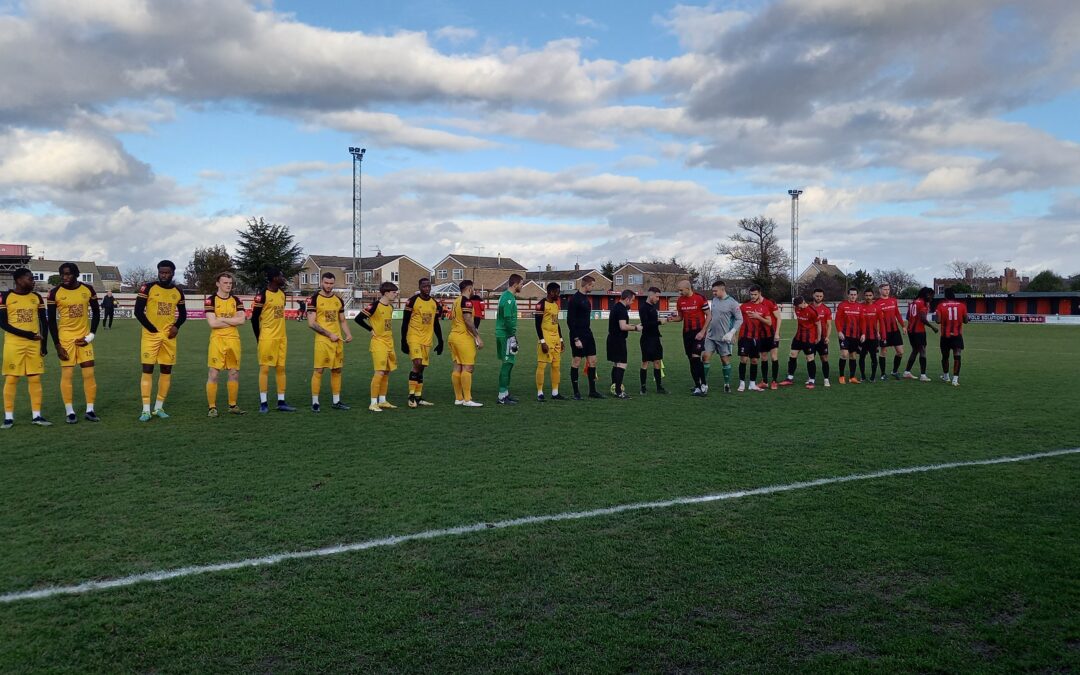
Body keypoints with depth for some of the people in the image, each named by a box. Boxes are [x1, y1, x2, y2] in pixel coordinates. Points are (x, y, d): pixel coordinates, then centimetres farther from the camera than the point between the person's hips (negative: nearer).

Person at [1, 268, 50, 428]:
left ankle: (36, 415, 9)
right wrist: (26, 334, -16)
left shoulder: (37, 298, 7)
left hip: (35, 344, 3)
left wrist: (44, 344, 1)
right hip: (13, 344, -3)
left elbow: (44, 322, 9)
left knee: (35, 379, 4)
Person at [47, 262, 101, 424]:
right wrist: (57, 345, -8)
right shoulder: (55, 293, -6)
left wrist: (90, 336, -1)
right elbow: (51, 321, -3)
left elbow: (96, 313, 8)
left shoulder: (88, 290, -1)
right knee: (67, 375, -1)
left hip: (84, 337, 2)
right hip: (65, 338, -2)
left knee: (89, 374, 0)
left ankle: (90, 410, 8)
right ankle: (70, 412, 6)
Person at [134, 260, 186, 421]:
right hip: (150, 335, -4)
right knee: (147, 369, -5)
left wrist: (177, 326, -2)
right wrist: (152, 329, -11)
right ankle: (146, 410, -2)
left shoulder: (178, 292, 7)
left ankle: (159, 407, 16)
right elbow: (138, 311, -6)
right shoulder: (148, 288, -5)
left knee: (166, 370, 6)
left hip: (168, 336, 4)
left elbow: (183, 314, 17)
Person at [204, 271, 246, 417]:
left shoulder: (236, 300, 9)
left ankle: (233, 405, 19)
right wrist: (234, 320, -7)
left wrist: (222, 319, -11)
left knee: (234, 373, 8)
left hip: (233, 340, 4)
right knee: (213, 374, -3)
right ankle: (211, 407, 5)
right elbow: (212, 323, -14)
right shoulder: (211, 300, -3)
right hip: (217, 341, -4)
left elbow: (241, 320, -4)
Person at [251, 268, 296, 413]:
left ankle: (281, 402, 12)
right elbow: (254, 318, -8)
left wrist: (284, 335, 17)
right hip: (267, 338, -7)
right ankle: (263, 403, 2)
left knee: (281, 368, 7)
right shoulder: (262, 295, -12)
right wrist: (259, 338, -5)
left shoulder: (282, 294, 11)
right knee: (265, 368, -3)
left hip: (281, 337, 7)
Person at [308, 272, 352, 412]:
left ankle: (336, 401, 18)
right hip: (322, 340, -6)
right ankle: (315, 402, 2)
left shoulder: (338, 299, 13)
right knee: (319, 370, -5)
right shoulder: (314, 299, -5)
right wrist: (329, 334, -13)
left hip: (338, 340, 6)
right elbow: (311, 323, -10)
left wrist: (348, 334, 3)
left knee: (337, 370, 9)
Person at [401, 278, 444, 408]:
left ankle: (418, 397, 13)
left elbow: (436, 324, 17)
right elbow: (405, 322, -5)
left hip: (427, 339, 6)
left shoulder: (435, 303, 10)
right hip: (414, 337, -6)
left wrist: (440, 342, 13)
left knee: (422, 368, 8)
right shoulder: (412, 301, -6)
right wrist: (403, 341, -10)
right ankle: (411, 396, -13)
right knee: (417, 364, -19)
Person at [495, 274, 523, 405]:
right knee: (507, 364, -7)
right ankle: (502, 396, -4)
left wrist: (513, 335, 21)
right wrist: (513, 337, -18)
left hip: (502, 334, 10)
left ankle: (505, 393, 21)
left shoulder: (506, 296, 16)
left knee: (508, 364, 15)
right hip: (506, 336, -10)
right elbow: (508, 319, -21)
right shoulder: (509, 298, -16)